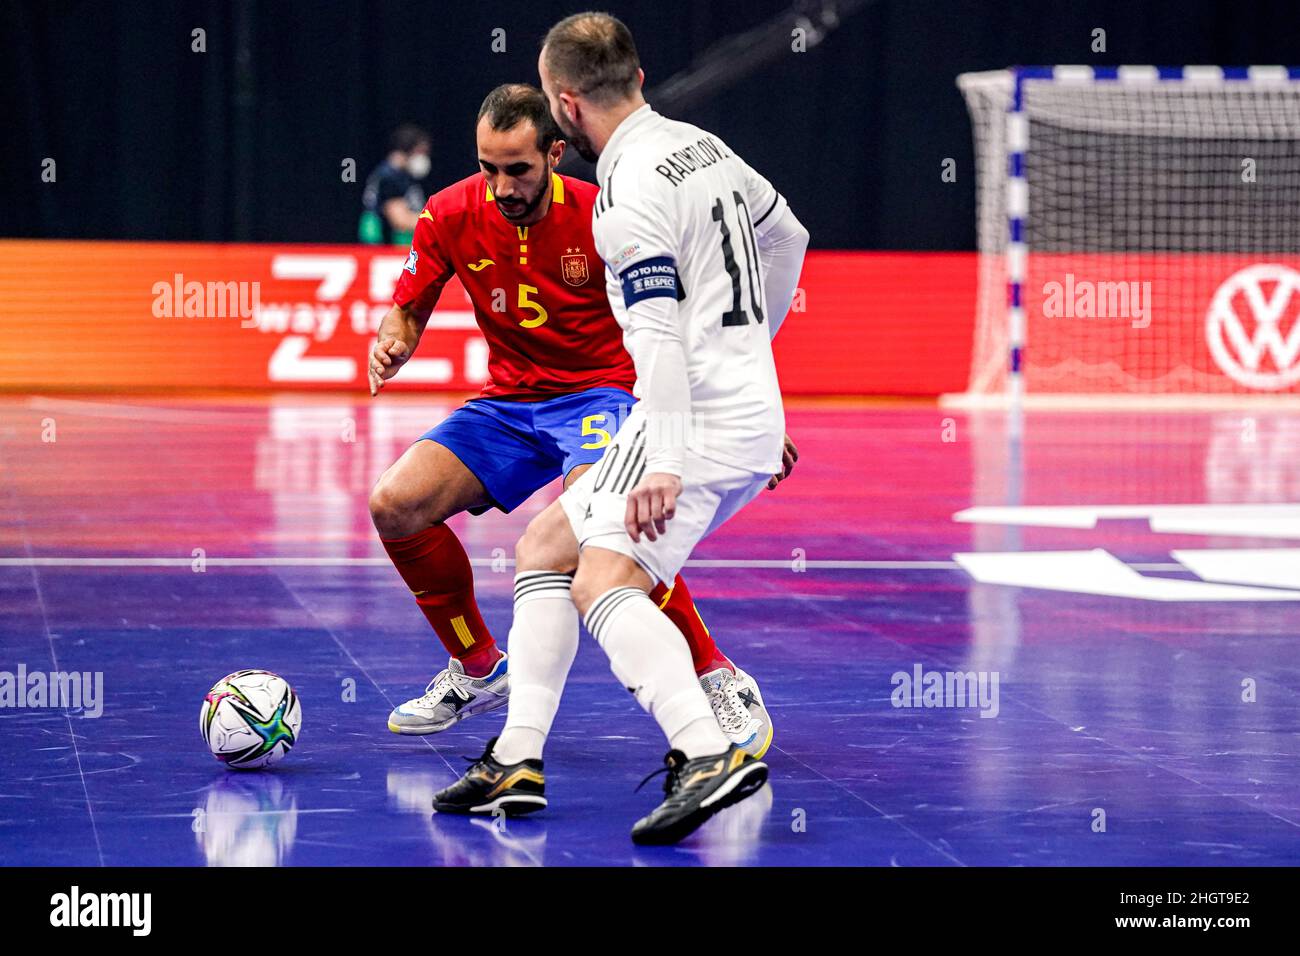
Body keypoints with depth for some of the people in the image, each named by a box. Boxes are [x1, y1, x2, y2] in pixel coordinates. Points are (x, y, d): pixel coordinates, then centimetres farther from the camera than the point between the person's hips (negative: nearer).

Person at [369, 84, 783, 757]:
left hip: (599, 394, -5)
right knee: (395, 504, -14)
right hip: (507, 402, 5)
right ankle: (477, 672, 10)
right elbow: (408, 310, 7)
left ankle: (722, 684, -22)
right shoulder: (451, 216, -7)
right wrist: (393, 343, -18)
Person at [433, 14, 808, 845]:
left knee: (603, 584, -23)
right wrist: (750, 348, 41)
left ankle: (711, 754, -42)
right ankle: (519, 761, 9)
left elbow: (660, 333, -23)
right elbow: (788, 239, 31)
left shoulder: (633, 190, -14)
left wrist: (663, 465, -29)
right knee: (545, 545, 15)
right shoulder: (702, 145, 15)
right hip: (750, 412, 10)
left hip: (699, 419, -10)